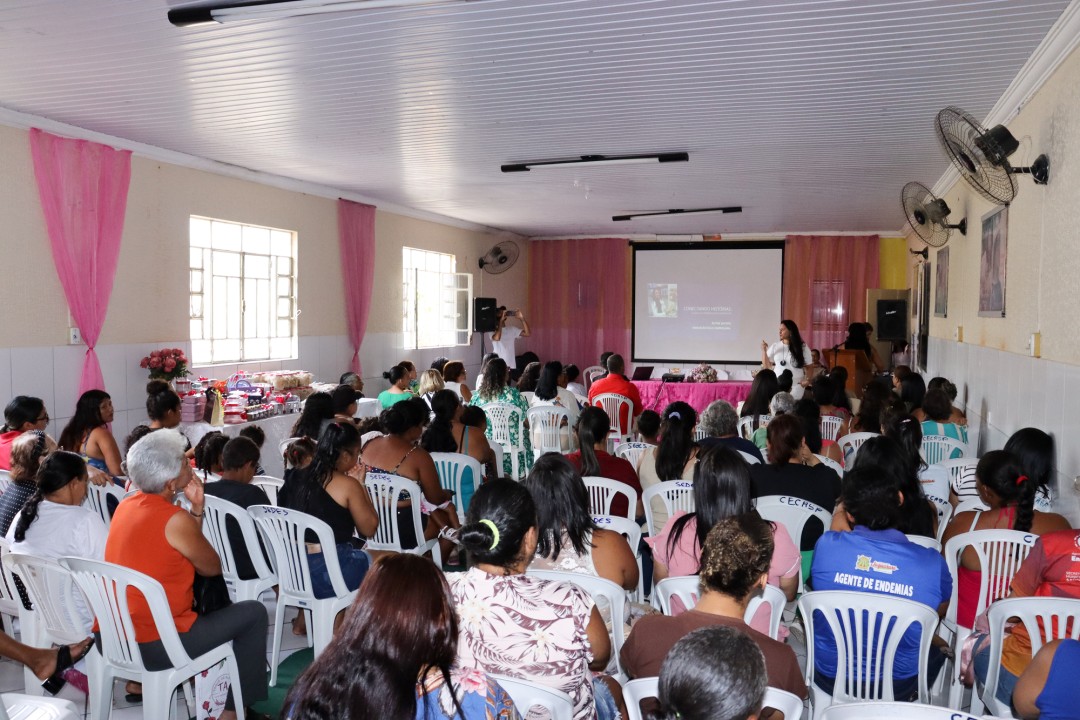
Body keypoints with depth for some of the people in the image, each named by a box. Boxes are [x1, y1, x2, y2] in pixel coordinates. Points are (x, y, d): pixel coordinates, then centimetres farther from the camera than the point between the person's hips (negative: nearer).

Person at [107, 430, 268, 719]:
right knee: (253, 612, 3)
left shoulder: (125, 506, 4)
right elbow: (212, 568, -4)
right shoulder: (175, 519, -20)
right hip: (153, 647, -8)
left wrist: (197, 507, 3)